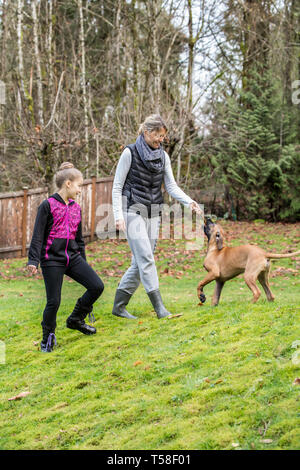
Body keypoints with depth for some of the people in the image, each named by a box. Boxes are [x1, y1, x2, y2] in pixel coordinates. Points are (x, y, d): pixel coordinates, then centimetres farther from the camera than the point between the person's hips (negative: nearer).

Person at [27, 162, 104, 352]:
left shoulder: (76, 208, 12)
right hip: (52, 259, -6)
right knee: (54, 301, -5)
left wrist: (83, 263, 22)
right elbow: (38, 235, -7)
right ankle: (48, 337, 18)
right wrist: (33, 261, -14)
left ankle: (75, 320, 12)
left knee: (97, 286, -7)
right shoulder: (48, 206, -6)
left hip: (73, 257, 6)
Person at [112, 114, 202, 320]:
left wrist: (189, 201, -10)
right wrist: (118, 215, -14)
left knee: (140, 262, 4)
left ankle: (119, 306, 13)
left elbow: (171, 185, 8)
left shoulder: (163, 156, 9)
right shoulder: (130, 153, -6)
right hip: (134, 211, -6)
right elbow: (117, 186, -5)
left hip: (153, 214, 6)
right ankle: (159, 307, -15)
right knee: (146, 259, -13)